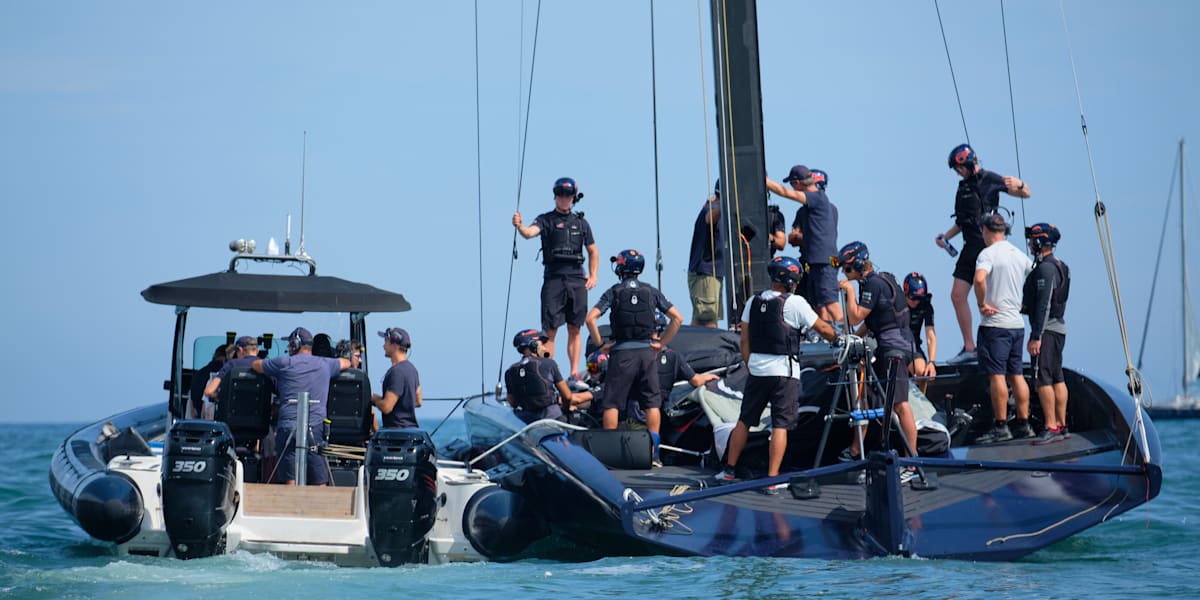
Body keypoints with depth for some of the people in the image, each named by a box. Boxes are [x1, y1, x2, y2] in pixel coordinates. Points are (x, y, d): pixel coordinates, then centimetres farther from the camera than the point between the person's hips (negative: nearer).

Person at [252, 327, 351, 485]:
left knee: (290, 480, -3)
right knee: (319, 482, 2)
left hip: (288, 426, -2)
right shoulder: (325, 364, 13)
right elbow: (346, 363, 34)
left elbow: (255, 365, 19)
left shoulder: (284, 363, 4)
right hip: (316, 427, 2)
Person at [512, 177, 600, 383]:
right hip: (553, 279, -3)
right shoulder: (546, 219, 4)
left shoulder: (581, 223, 14)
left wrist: (593, 276, 7)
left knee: (574, 329, 5)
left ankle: (574, 373, 9)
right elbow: (531, 232, -17)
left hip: (577, 279, 3)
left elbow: (592, 252, 20)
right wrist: (519, 226, -39)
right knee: (550, 329, -6)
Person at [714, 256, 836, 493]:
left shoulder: (754, 302, 6)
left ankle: (729, 471, 20)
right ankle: (772, 480, -6)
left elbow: (745, 341, 10)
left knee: (744, 421, 14)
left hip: (756, 370, 5)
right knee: (780, 426, -2)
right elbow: (822, 328, -1)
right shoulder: (794, 303, -9)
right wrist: (836, 337, 19)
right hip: (783, 371, -5)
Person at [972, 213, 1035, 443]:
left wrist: (982, 304, -17)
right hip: (1017, 323, 7)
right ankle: (1023, 424, 14)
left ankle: (1000, 428, -8)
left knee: (996, 375, -7)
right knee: (1016, 374, 11)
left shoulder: (988, 253, -11)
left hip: (995, 323, -7)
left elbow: (979, 278, -29)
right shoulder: (1019, 254, 13)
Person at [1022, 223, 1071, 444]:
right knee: (1057, 378, 11)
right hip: (1058, 327, 11)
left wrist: (1036, 337, -21)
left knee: (1042, 379, -11)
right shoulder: (1059, 266, 17)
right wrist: (1023, 306, 20)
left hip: (1046, 329, -11)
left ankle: (1051, 428, -14)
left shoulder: (1045, 268, -15)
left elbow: (1044, 305, -20)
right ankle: (1061, 425, 14)